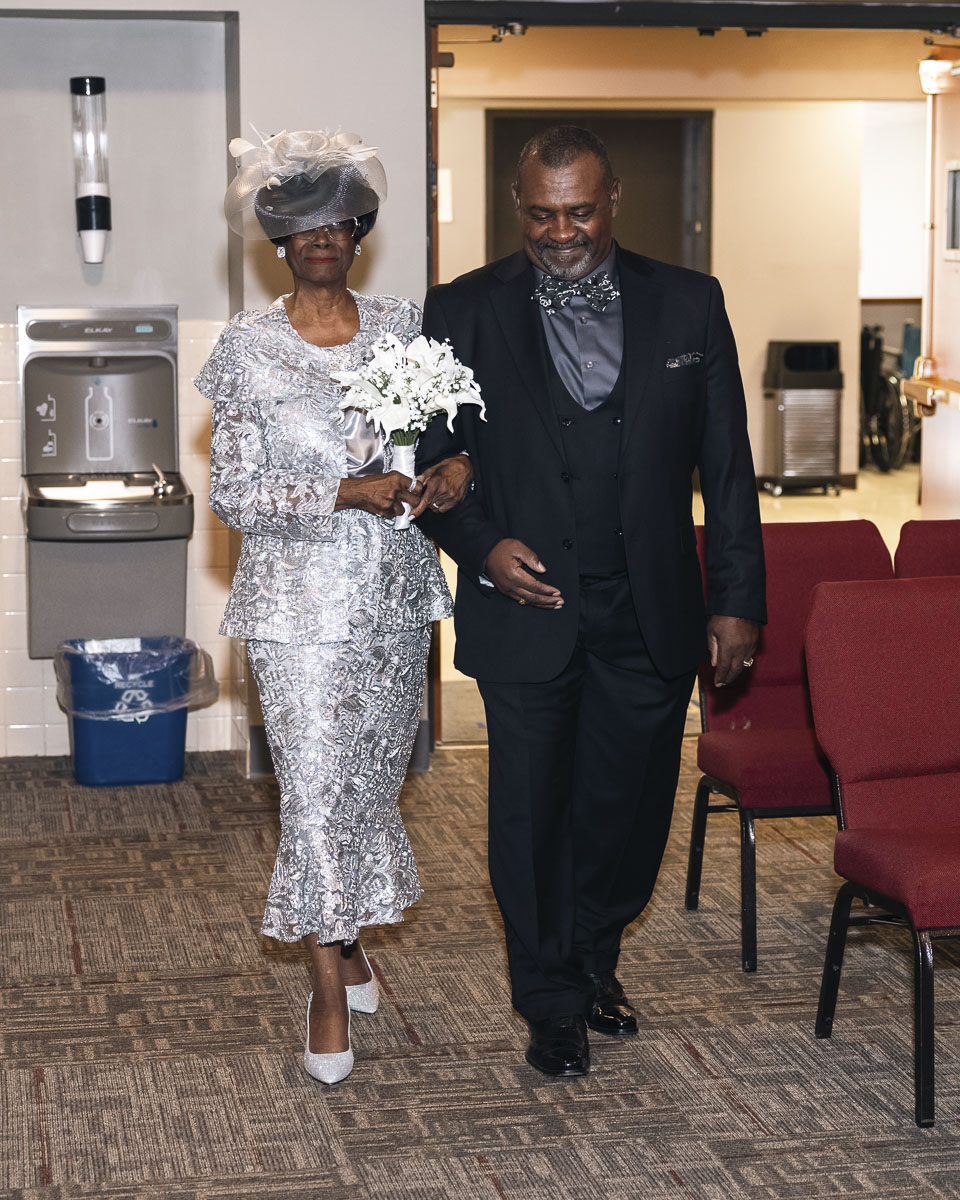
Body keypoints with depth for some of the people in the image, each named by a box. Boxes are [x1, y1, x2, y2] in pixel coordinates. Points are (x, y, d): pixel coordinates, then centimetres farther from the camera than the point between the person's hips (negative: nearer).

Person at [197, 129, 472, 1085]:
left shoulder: (403, 327, 5)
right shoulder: (249, 348, -4)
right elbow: (233, 494, -8)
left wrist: (459, 465, -10)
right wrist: (347, 492, -19)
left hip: (395, 594, 4)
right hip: (301, 601, -3)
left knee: (374, 776, 13)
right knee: (315, 785, -4)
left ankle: (347, 934, 36)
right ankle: (331, 981, 11)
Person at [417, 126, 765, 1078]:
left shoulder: (688, 305, 3)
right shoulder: (463, 313, -1)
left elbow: (727, 467, 5)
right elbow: (427, 460, 4)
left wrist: (737, 600, 1)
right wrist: (480, 545, -12)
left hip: (650, 619, 2)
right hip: (525, 614, -1)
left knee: (631, 804, 12)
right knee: (532, 813, 6)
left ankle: (593, 961, 39)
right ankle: (552, 1003, 24)